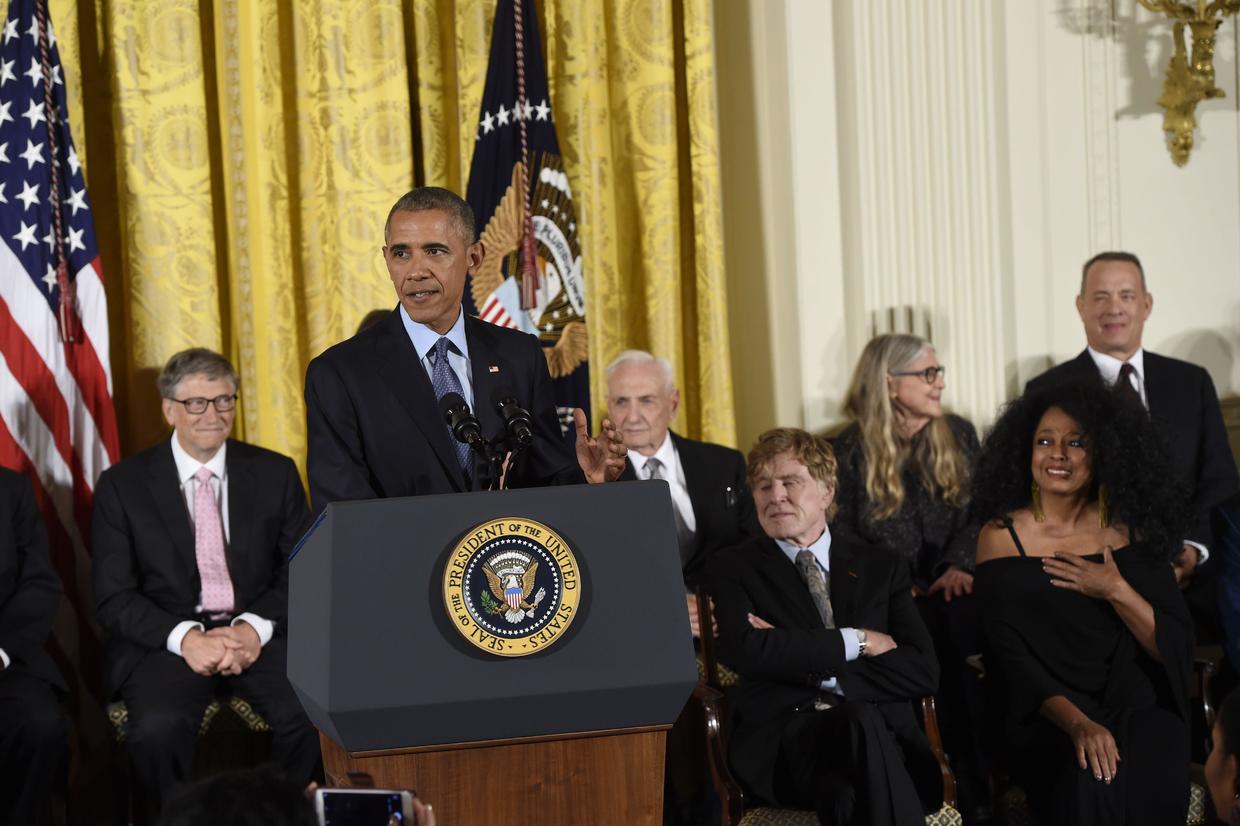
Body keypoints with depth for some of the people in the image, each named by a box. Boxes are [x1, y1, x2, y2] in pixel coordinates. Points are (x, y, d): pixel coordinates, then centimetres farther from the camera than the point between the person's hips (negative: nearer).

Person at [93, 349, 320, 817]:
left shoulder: (275, 474, 10)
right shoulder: (122, 485, 5)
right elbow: (113, 598, -1)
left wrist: (256, 627, -14)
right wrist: (185, 637, -18)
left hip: (259, 634, 1)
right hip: (164, 639, -1)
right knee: (158, 727, -33)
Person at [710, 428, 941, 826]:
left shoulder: (882, 568, 18)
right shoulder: (735, 567, 13)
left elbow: (923, 672, 4)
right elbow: (746, 651, -9)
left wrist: (824, 672, -6)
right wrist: (855, 642, -5)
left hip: (886, 736, 1)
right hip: (780, 740, -1)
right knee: (861, 721, -36)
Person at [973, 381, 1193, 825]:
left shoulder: (1131, 533, 6)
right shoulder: (1001, 536, 0)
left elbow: (1177, 650, 3)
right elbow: (1012, 660, -6)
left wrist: (1116, 591, -12)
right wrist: (1077, 723, -21)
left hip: (1137, 709, 2)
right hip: (1044, 718, -2)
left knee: (1155, 778, -29)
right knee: (1089, 780, -32)